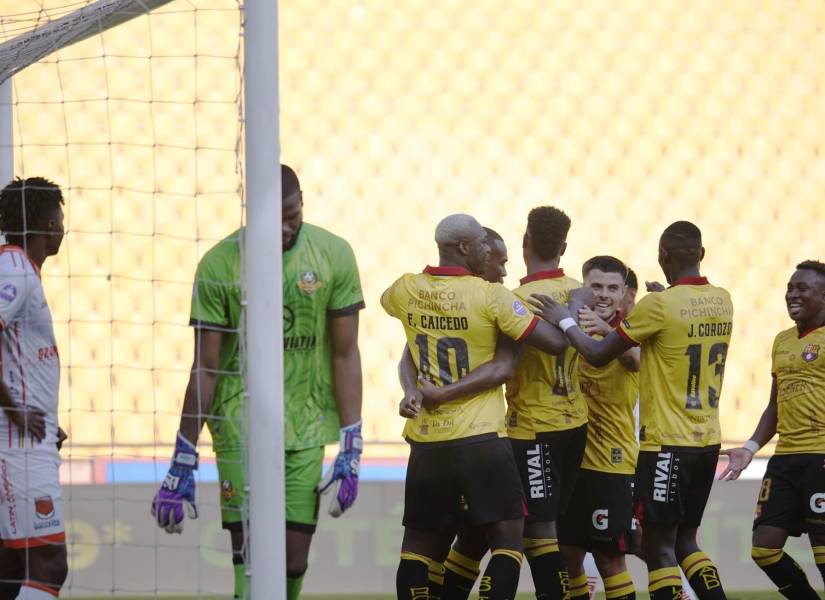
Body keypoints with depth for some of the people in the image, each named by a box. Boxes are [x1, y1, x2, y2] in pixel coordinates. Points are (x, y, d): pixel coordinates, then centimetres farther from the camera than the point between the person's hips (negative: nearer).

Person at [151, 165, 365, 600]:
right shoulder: (219, 265, -6)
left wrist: (350, 451, -1)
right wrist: (182, 465, -1)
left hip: (305, 430, 2)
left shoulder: (334, 256, 0)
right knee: (251, 554, -10)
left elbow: (345, 355, 4)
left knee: (294, 559, 2)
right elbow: (205, 368, -1)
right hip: (240, 426, -2)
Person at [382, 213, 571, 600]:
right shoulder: (492, 297, -11)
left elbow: (387, 300, 30)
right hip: (480, 438, -5)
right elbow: (555, 343, -12)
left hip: (425, 440, 5)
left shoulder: (408, 291, 3)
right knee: (507, 539, -1)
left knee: (418, 543, 13)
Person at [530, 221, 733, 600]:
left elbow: (598, 356, -9)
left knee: (658, 547, -2)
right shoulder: (722, 301, 5)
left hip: (666, 442, -7)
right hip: (708, 441, 7)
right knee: (685, 541, 18)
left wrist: (564, 321, 5)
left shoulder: (659, 305, -14)